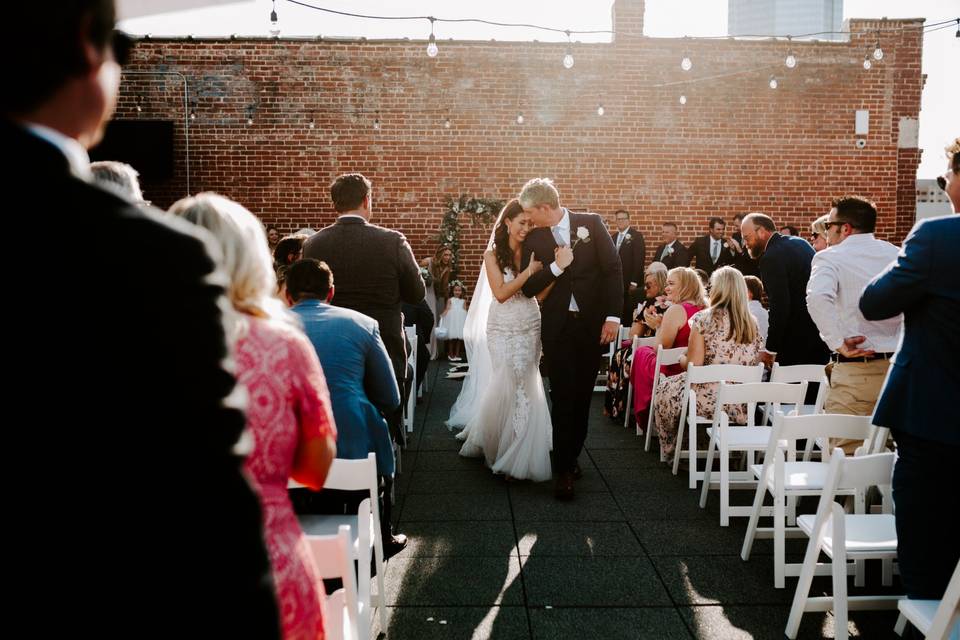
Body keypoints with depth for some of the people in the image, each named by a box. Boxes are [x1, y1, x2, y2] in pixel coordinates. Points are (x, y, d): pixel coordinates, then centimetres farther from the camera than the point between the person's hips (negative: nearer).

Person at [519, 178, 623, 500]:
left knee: (582, 395, 9)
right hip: (557, 328, 0)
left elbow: (612, 269, -5)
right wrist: (556, 266, -18)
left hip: (592, 324, 0)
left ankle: (571, 456, 26)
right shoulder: (534, 239, 1)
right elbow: (528, 288, -3)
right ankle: (564, 470, 4)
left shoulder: (591, 223, -2)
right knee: (563, 398, -2)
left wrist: (613, 316, -11)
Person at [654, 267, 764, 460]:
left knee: (665, 388, 23)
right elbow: (757, 362, 12)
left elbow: (693, 364, -13)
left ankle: (672, 451, 30)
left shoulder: (704, 319, -11)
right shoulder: (752, 324, 4)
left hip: (709, 398, -6)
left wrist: (681, 359, 10)